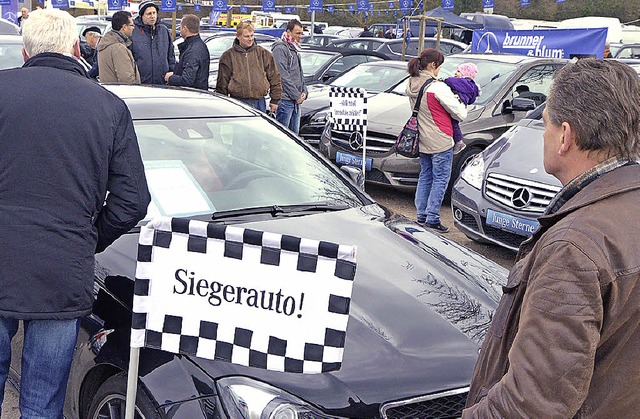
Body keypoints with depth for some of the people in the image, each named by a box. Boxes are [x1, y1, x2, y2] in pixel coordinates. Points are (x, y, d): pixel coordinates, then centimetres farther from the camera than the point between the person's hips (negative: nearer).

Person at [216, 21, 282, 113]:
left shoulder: (263, 53, 9)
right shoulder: (228, 56, 4)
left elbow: (275, 77, 12)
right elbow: (222, 83, 5)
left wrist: (275, 100, 7)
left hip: (259, 103, 2)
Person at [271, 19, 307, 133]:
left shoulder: (295, 49, 19)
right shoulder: (280, 48, -11)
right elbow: (283, 76, -17)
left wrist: (304, 92, 8)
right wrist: (297, 95, -14)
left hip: (296, 100, 10)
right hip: (285, 99, -9)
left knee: (294, 134, 12)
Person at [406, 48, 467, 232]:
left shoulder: (411, 84, 4)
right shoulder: (438, 87, -19)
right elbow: (460, 114, -15)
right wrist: (460, 101, 7)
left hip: (422, 140, 8)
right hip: (440, 141, -8)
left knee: (425, 176, 18)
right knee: (441, 178, 2)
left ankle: (422, 215, 22)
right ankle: (432, 218, 3)